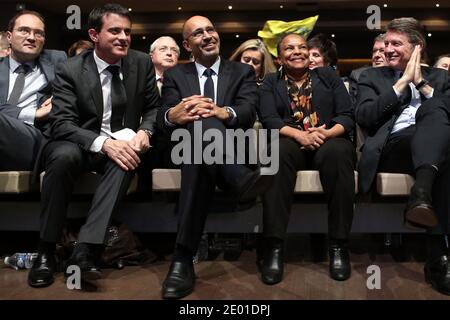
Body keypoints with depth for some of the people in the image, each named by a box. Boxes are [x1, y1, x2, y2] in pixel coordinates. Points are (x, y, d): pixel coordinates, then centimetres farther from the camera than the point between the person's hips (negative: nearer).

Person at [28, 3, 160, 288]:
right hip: (81, 144, -1)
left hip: (122, 143, 2)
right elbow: (62, 124, -16)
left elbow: (154, 108, 10)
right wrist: (104, 143, -34)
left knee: (125, 160, -34)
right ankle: (46, 251, -22)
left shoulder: (142, 63, 1)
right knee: (63, 155, -36)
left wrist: (144, 131, -15)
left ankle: (85, 250, -37)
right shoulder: (70, 70, -7)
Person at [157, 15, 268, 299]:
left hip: (231, 146, 0)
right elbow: (163, 118, -1)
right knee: (200, 123, -37)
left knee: (201, 161, -39)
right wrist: (173, 115, -30)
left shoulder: (243, 72, 15)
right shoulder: (175, 75, 17)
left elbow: (248, 113, -6)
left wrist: (222, 113, -32)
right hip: (188, 146, 1)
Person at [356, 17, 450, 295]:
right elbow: (364, 118, 1)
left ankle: (422, 193, -55)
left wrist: (421, 82, 4)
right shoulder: (372, 76, 23)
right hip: (391, 148, -2)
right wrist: (403, 82, 2)